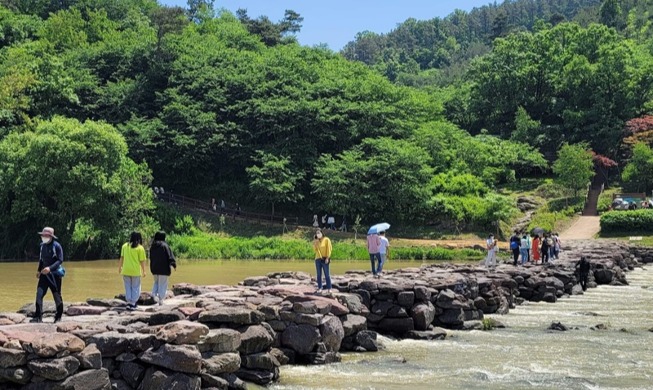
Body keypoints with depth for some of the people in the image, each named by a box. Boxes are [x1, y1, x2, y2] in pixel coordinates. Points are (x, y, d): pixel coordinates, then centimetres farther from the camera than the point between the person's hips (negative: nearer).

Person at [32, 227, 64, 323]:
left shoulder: (56, 246, -12)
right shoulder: (42, 245, 7)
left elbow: (60, 260, -16)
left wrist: (50, 268, -27)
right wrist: (39, 270, 11)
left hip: (55, 274, -5)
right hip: (44, 274, 5)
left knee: (57, 296, 5)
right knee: (39, 294, -8)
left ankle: (58, 317, 18)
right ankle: (38, 317, -7)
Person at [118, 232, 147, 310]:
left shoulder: (125, 246, 2)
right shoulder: (140, 248, -7)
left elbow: (122, 258, 6)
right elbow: (142, 261, -6)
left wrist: (120, 267, 18)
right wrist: (143, 271, 3)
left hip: (126, 270, 3)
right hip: (136, 271, -3)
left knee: (128, 287, 13)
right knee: (135, 288, 9)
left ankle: (129, 303, 11)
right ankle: (133, 304, 9)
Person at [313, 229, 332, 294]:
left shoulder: (326, 239, -2)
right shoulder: (316, 241, 13)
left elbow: (329, 249, -7)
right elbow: (315, 249, 4)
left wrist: (327, 258, -14)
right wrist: (315, 243, -6)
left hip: (324, 259, -5)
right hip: (317, 259, 5)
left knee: (327, 274, -4)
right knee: (319, 274, 5)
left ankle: (329, 288, -2)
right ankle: (320, 288, 9)